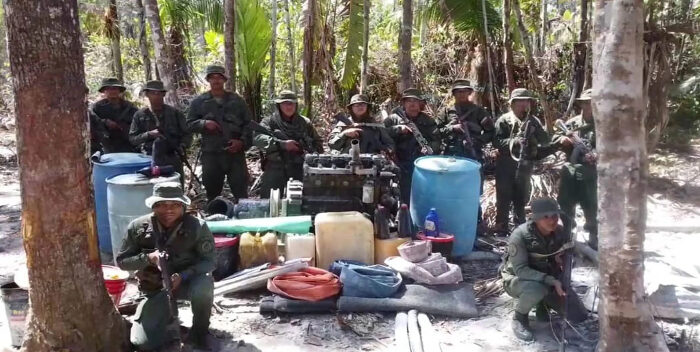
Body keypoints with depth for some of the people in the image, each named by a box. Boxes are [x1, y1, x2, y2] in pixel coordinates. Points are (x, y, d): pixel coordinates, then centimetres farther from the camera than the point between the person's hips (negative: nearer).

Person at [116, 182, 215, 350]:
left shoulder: (197, 227, -18)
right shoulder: (138, 227, -12)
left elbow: (208, 261, -13)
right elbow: (121, 261, -5)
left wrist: (183, 276, -31)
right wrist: (148, 258, -25)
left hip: (187, 281, -2)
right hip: (155, 287, 2)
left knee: (203, 286, -39)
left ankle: (199, 331, -8)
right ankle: (168, 320, 24)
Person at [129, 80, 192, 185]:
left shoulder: (175, 113, 7)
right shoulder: (140, 115, 7)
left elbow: (186, 134, 9)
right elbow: (132, 138, 4)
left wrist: (181, 147, -10)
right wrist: (148, 134, -13)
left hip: (173, 159, 1)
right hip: (150, 159, 0)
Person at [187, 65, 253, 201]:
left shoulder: (237, 100, 7)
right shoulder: (199, 102, 6)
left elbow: (248, 124, 8)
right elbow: (190, 124, 7)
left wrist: (243, 141, -8)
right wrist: (204, 123, -13)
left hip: (235, 153, 0)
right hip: (210, 154, 0)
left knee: (241, 192, 3)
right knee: (212, 193, 10)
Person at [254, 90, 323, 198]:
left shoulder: (305, 123, 12)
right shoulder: (269, 122, 2)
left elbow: (317, 143, 21)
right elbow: (258, 138, -17)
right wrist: (282, 144, -28)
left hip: (299, 172, 2)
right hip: (274, 171, -2)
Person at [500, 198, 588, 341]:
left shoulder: (561, 233, -13)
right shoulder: (520, 236, -28)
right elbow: (521, 270, -29)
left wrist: (562, 283, -14)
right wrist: (551, 281, -38)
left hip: (549, 280, 5)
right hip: (517, 279, -5)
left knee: (579, 316, -7)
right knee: (536, 289, -40)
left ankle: (543, 304, 20)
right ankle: (520, 317, -8)